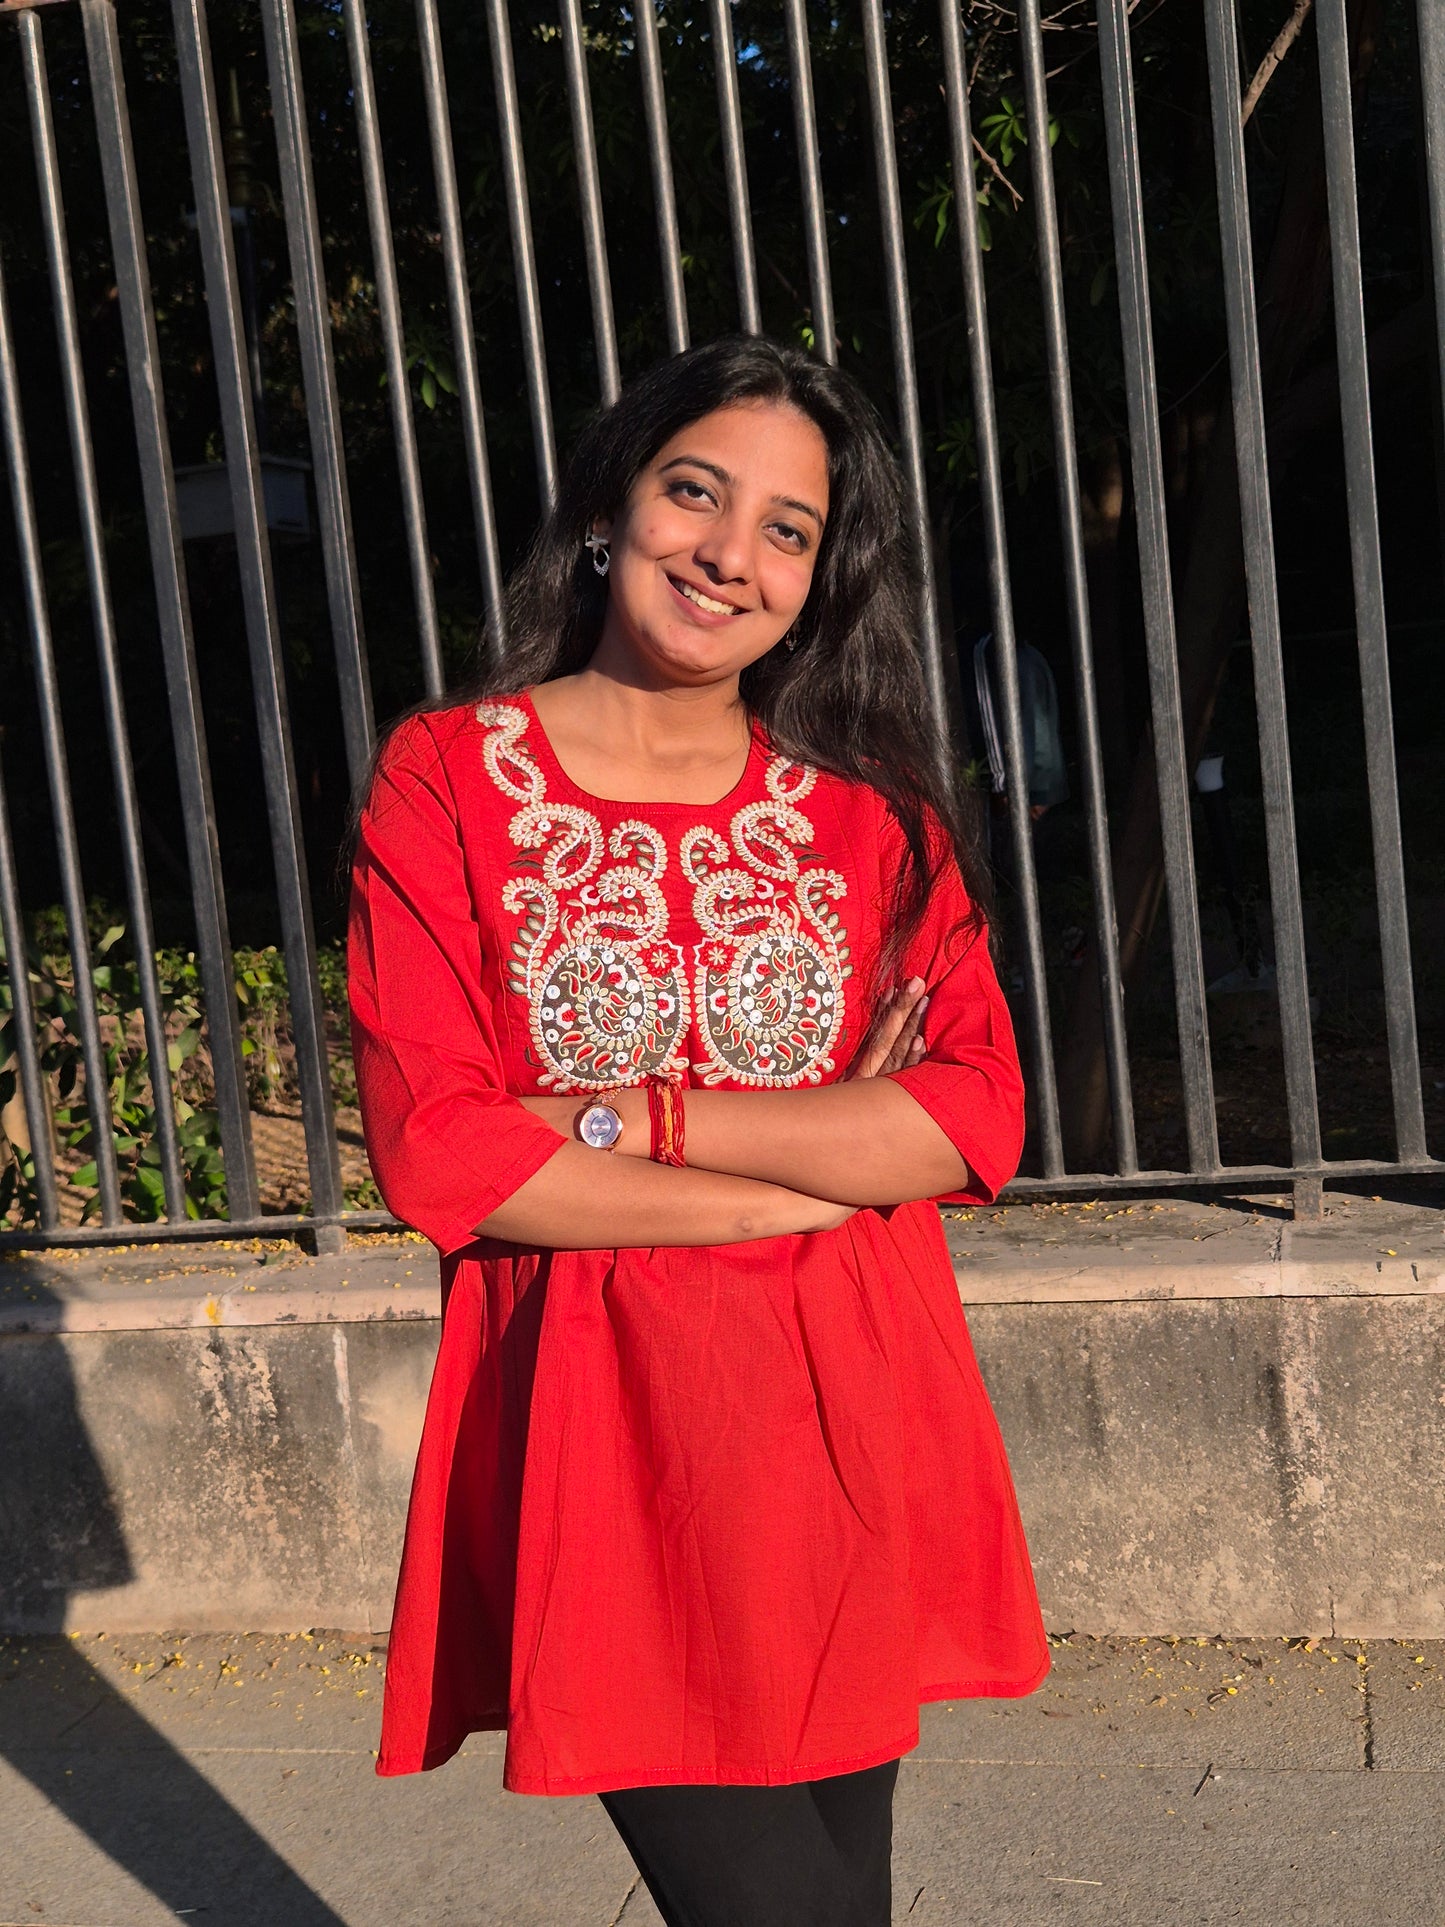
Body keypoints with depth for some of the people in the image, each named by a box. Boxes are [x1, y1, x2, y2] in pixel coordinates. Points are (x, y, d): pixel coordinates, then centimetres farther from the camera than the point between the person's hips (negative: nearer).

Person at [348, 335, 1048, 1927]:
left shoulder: (869, 809, 6)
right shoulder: (447, 778, -2)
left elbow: (978, 1118, -4)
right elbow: (435, 1151, -10)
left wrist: (636, 1117, -15)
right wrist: (832, 1162, -10)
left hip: (849, 1434, 3)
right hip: (608, 1447, -3)